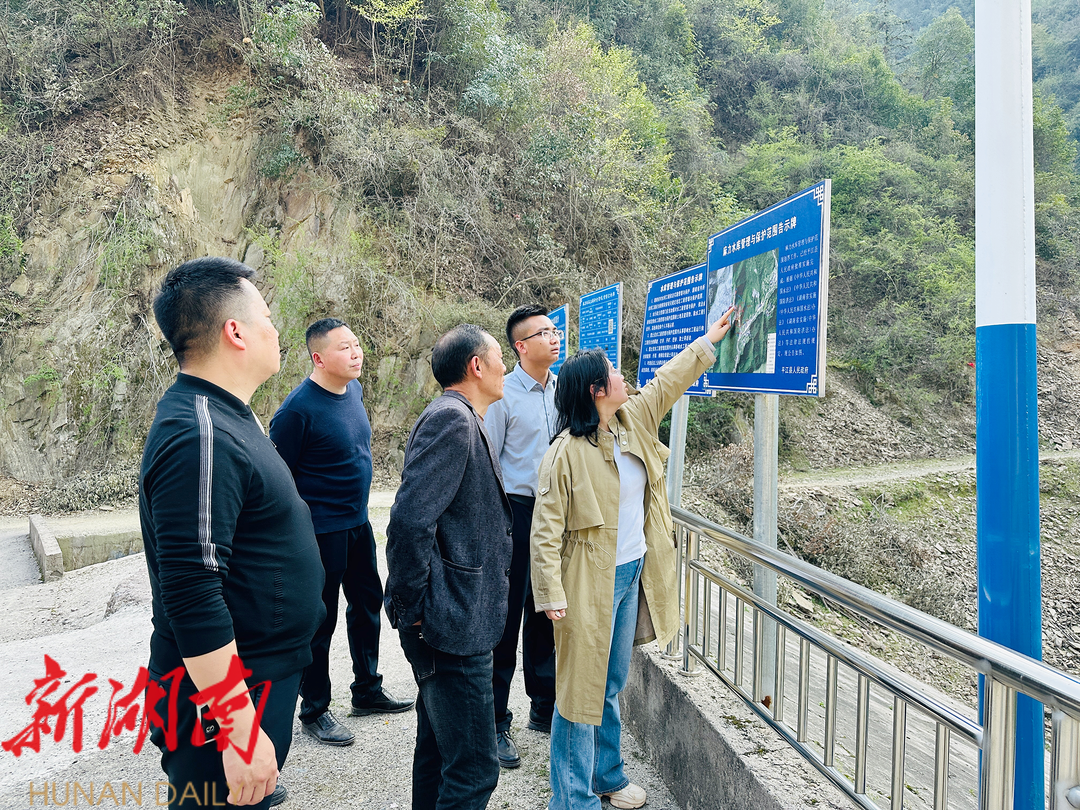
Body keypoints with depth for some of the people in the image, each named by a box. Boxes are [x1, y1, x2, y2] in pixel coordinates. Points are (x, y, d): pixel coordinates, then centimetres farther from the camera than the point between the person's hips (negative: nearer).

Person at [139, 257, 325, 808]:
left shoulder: (224, 414, 8)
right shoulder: (198, 437, -26)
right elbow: (192, 596, -29)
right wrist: (240, 729, -26)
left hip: (265, 674, 10)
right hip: (224, 692, -9)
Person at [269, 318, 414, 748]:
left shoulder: (353, 389, 4)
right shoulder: (299, 407, -21)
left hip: (358, 523, 8)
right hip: (322, 531, -8)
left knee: (368, 602, 18)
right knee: (320, 620, 5)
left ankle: (367, 690, 37)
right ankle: (314, 711, 24)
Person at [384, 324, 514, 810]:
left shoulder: (460, 420, 15)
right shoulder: (451, 419, -17)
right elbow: (410, 522, -25)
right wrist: (414, 613, -17)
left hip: (449, 621, 10)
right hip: (452, 624, -10)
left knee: (438, 749, 23)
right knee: (472, 769, 0)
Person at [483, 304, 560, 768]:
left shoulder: (563, 389, 7)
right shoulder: (503, 394, -10)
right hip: (515, 509, -6)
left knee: (546, 613, 17)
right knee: (506, 617, 3)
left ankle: (544, 709, 35)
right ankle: (496, 722, 19)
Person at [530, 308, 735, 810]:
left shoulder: (634, 421, 3)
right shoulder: (566, 452, -19)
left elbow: (668, 381, 19)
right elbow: (546, 529, -17)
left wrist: (708, 341, 26)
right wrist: (552, 594, -20)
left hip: (632, 575, 8)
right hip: (591, 584, -8)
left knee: (612, 684, 21)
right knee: (582, 688, 4)